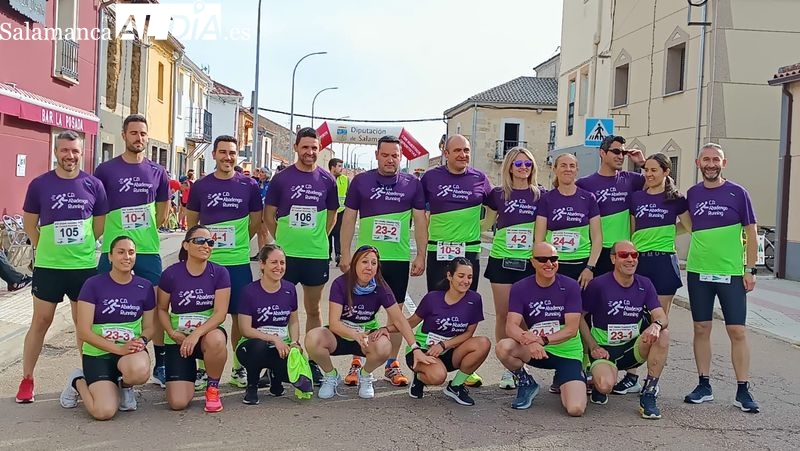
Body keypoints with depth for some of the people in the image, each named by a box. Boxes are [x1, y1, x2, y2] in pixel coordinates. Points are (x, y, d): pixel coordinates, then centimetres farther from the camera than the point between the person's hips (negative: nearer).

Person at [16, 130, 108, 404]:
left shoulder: (94, 185, 0)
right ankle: (26, 379, 17)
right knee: (40, 322, 6)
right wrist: (45, 250, 5)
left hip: (84, 266, 1)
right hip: (48, 266, -1)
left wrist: (82, 246, 9)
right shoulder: (40, 184, -2)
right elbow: (29, 223, 6)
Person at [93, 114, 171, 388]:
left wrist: (146, 231, 11)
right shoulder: (106, 170, -1)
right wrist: (116, 232, 0)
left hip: (149, 251, 2)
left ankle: (160, 365, 13)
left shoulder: (157, 172, 6)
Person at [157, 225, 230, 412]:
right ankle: (190, 374, 24)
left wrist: (196, 334, -26)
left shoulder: (219, 273, -7)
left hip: (208, 332, 0)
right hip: (179, 339, 0)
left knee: (216, 339, -40)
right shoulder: (171, 274, -5)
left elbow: (220, 313, -13)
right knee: (178, 403, -14)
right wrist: (171, 333, -11)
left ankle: (213, 388, -10)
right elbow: (162, 309, 6)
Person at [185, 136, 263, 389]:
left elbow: (256, 220, 12)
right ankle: (203, 368, 16)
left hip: (239, 262, 0)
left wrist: (238, 243, 8)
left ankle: (239, 368, 18)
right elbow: (191, 222, 13)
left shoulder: (249, 186, 2)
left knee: (239, 315, 6)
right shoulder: (200, 186, 3)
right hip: (206, 261, 0)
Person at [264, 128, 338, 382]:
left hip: (317, 254, 2)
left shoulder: (327, 180, 4)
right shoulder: (281, 179, -1)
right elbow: (269, 215, 5)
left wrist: (318, 238, 6)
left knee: (313, 310, 11)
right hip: (285, 253, -1)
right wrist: (283, 239, 3)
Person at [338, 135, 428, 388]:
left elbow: (420, 221, 6)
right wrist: (345, 253, -1)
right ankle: (356, 364, 14)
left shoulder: (412, 185, 5)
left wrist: (421, 256, 0)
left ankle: (392, 365, 18)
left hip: (399, 259, 1)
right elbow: (348, 218, 5)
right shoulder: (360, 182, 3)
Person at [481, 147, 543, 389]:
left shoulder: (540, 195, 5)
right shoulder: (498, 194, 4)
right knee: (503, 314, 3)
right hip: (502, 260, 0)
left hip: (529, 263, 0)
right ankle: (506, 367, 12)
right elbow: (486, 223, 15)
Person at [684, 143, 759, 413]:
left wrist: (750, 270, -5)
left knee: (737, 331, -2)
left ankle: (743, 391, 7)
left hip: (731, 272, -3)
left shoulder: (738, 193, -2)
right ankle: (704, 385, 16)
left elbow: (751, 234, 0)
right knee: (701, 329, 7)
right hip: (698, 271, 3)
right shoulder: (692, 194, 6)